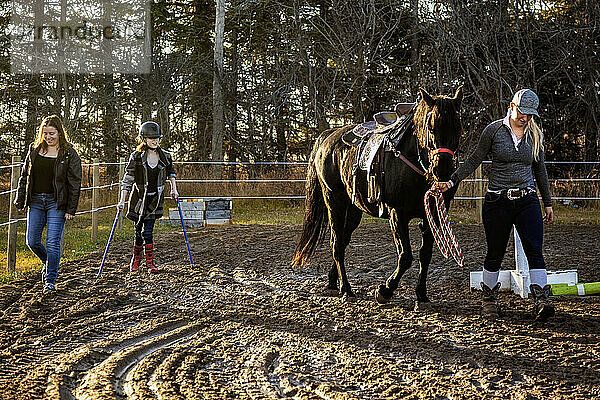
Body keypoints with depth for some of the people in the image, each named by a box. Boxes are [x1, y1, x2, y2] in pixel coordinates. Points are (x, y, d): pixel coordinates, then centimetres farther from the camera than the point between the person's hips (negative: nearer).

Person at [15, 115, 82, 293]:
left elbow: (75, 183, -5)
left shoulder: (69, 154, -5)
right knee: (32, 241, 4)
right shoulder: (34, 150, 8)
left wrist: (71, 209, -9)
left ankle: (50, 280, 6)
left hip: (56, 202, -4)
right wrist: (20, 201, 9)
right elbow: (24, 177, 13)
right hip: (36, 201, 4)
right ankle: (48, 262, 34)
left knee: (53, 243, -6)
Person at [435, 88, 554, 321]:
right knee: (495, 254, 6)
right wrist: (452, 181, -5)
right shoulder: (494, 130, -3)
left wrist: (548, 203, 17)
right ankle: (489, 299, 24)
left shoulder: (535, 135, 6)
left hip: (527, 200, 2)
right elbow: (474, 160, 3)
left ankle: (541, 302, -16)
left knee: (534, 251, -11)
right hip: (497, 201, -2)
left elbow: (540, 169, 15)